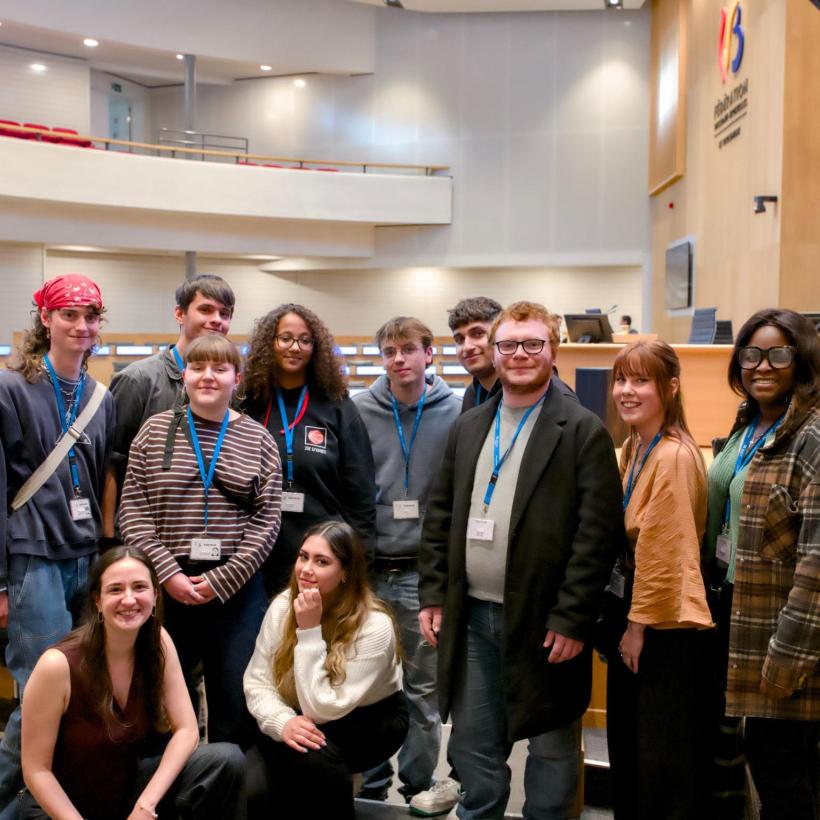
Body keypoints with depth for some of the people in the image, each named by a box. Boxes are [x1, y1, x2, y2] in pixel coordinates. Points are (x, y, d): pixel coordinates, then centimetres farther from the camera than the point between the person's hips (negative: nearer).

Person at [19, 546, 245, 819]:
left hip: (130, 786, 4)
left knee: (228, 760, -17)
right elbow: (36, 770, -15)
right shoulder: (58, 664, -23)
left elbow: (187, 730, -10)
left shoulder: (158, 641, -10)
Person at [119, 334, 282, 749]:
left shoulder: (258, 439, 2)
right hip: (166, 586, 0)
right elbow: (133, 511, -1)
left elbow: (266, 521, -2)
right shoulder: (155, 430, 3)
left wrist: (221, 581, -10)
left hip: (237, 589, 0)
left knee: (236, 701, 8)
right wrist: (169, 574, -10)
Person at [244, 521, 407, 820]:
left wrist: (309, 631, -33)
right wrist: (282, 722, -30)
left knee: (312, 752, -35)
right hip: (300, 720, 4)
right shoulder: (283, 605, -13)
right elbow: (257, 681, -10)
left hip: (369, 720, -4)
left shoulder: (374, 626, -28)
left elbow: (322, 709, -30)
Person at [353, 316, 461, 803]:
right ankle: (370, 786, 27)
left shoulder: (455, 414, -3)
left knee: (424, 689, 10)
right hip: (368, 569, 1)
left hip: (426, 571, -1)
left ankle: (419, 789, 26)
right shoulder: (359, 411, 0)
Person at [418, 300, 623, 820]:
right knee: (474, 745, 17)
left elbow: (599, 532, -12)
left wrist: (572, 619, -15)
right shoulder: (469, 428, 10)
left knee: (552, 747, 12)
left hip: (543, 622, -5)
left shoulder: (584, 431, -7)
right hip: (472, 616, 5)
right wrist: (433, 594, 5)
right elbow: (440, 517, 12)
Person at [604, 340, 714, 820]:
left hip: (667, 626, -9)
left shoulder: (674, 456, -21)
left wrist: (640, 625, -13)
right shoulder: (633, 448, 8)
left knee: (666, 761, 4)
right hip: (634, 614, 9)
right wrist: (627, 619, 12)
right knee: (627, 742, 21)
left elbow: (666, 552, -21)